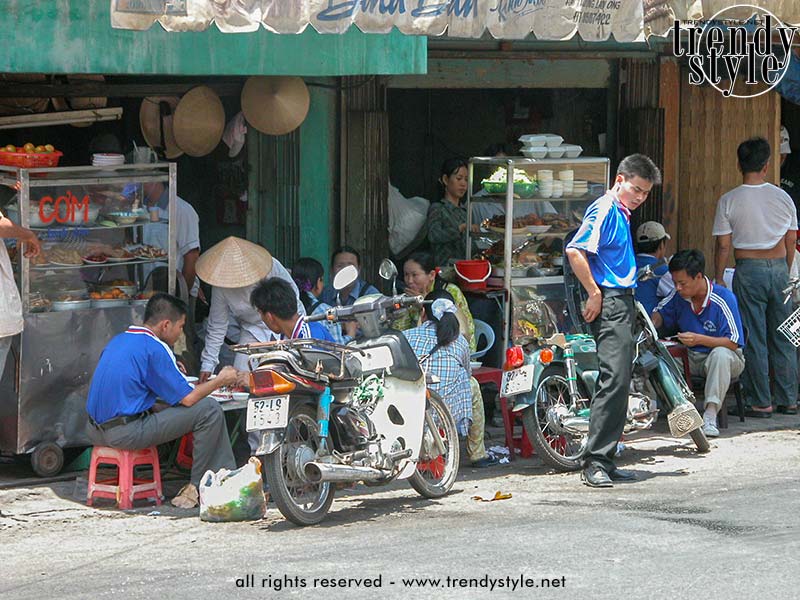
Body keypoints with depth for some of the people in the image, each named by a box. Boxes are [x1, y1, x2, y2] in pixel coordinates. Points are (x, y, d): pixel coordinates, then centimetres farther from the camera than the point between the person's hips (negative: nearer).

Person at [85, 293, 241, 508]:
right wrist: (220, 381, 7)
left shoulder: (118, 341, 16)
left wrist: (171, 372, 32)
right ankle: (196, 488, 4)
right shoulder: (154, 348, -10)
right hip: (126, 434, -9)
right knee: (209, 410, -5)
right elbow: (187, 398, -10)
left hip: (96, 432, 9)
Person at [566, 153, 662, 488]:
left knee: (619, 384, 9)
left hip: (622, 302, 10)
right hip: (609, 303, -10)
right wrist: (594, 294, -18)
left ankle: (605, 461, 13)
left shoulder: (621, 214, 19)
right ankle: (594, 463, -18)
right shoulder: (604, 210, -11)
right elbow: (574, 251, -22)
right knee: (614, 379, -17)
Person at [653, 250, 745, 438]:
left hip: (725, 359, -5)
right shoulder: (678, 296, -5)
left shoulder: (724, 298, -21)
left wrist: (699, 339, -31)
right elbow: (661, 312, 17)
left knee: (720, 354, -40)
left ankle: (710, 415, -41)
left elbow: (733, 343, -22)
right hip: (692, 358, 5)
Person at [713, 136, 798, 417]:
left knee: (754, 339, 1)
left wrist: (718, 280, 4)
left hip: (749, 270, -3)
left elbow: (723, 246, -5)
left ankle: (760, 402, 3)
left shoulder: (729, 201, -6)